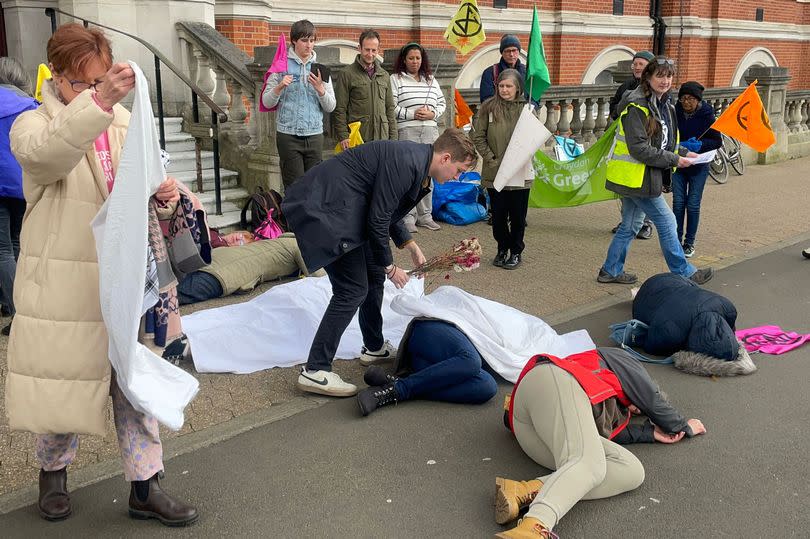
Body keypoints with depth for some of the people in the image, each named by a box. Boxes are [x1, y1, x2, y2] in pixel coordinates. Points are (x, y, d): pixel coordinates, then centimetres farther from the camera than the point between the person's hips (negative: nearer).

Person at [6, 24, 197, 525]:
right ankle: (53, 469, 37)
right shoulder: (33, 125, -7)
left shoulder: (126, 123, 7)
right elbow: (48, 153, -32)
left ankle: (145, 486, 22)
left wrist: (163, 193, -10)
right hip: (63, 283, -4)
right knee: (63, 378, 9)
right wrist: (97, 102, -48)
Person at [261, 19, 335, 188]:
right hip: (288, 135, -3)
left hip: (315, 134, 3)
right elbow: (267, 102, 0)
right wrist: (279, 87, -18)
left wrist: (320, 89, -11)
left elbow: (330, 107, 6)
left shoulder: (320, 68, 10)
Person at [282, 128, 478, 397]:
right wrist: (390, 267, -6)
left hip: (341, 208, 11)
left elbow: (387, 211, 22)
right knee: (353, 291, -10)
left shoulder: (414, 158, 10)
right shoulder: (405, 163, -21)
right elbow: (377, 220, -18)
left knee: (374, 275, 17)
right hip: (323, 209, -11)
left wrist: (410, 246, 19)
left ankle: (374, 348, 32)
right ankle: (314, 371, -5)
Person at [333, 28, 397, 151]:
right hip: (357, 140, -4)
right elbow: (340, 110, -3)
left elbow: (390, 109, 19)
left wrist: (393, 138, 11)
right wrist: (343, 136, -12)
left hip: (382, 139, 4)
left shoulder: (384, 75, 17)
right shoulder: (347, 74, 1)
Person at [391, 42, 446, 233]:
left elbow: (442, 103, 18)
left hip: (430, 130, 5)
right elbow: (391, 107, -7)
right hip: (406, 131, -5)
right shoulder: (396, 79, 2)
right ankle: (409, 216, -1)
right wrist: (412, 114, -14)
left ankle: (425, 215, 14)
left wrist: (432, 114, -2)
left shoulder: (431, 80, 17)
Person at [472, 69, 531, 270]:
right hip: (494, 173, 1)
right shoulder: (488, 107, 0)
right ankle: (502, 249, 27)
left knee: (518, 216, 8)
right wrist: (490, 159, -6)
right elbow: (478, 136, 2)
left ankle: (516, 251, 23)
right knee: (498, 214, 9)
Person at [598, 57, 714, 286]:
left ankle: (611, 271, 26)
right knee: (666, 222, -1)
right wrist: (674, 160, -18)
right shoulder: (636, 107, -18)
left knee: (630, 226, 16)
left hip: (636, 178, 10)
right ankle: (683, 273, 11)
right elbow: (639, 149, -23)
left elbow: (665, 142, 22)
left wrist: (683, 154, 4)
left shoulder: (664, 106, 12)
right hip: (635, 176, -10)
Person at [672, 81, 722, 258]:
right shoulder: (675, 112, -6)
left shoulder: (707, 115, -10)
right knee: (678, 202, 2)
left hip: (698, 166, -1)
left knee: (693, 204, 2)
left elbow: (718, 141, -7)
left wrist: (700, 145, -24)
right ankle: (676, 240, 13)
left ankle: (689, 243, 13)